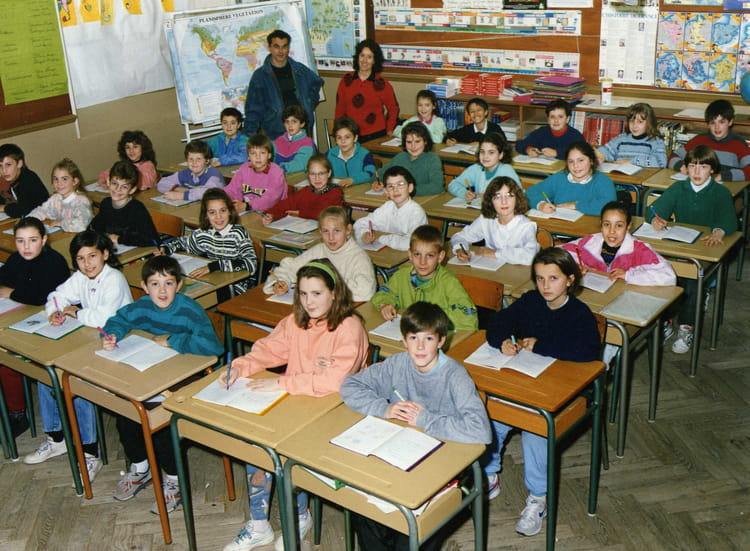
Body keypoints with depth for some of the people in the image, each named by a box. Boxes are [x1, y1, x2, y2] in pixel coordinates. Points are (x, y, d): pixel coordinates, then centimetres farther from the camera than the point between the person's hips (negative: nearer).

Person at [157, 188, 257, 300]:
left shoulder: (238, 233, -12)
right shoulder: (203, 234, 3)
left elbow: (251, 264, -27)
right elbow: (184, 242, 26)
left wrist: (214, 266, -31)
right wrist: (165, 249, 5)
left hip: (236, 287, -4)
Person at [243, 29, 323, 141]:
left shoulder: (300, 70, 7)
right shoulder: (260, 76, -1)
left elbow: (317, 82, 29)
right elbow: (253, 109, 0)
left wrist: (310, 104, 16)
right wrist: (250, 137, -7)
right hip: (275, 136, -3)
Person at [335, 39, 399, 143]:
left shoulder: (381, 84, -1)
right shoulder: (346, 80, 5)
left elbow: (393, 109, 10)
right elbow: (340, 109, 10)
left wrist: (389, 132, 3)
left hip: (375, 135, -2)